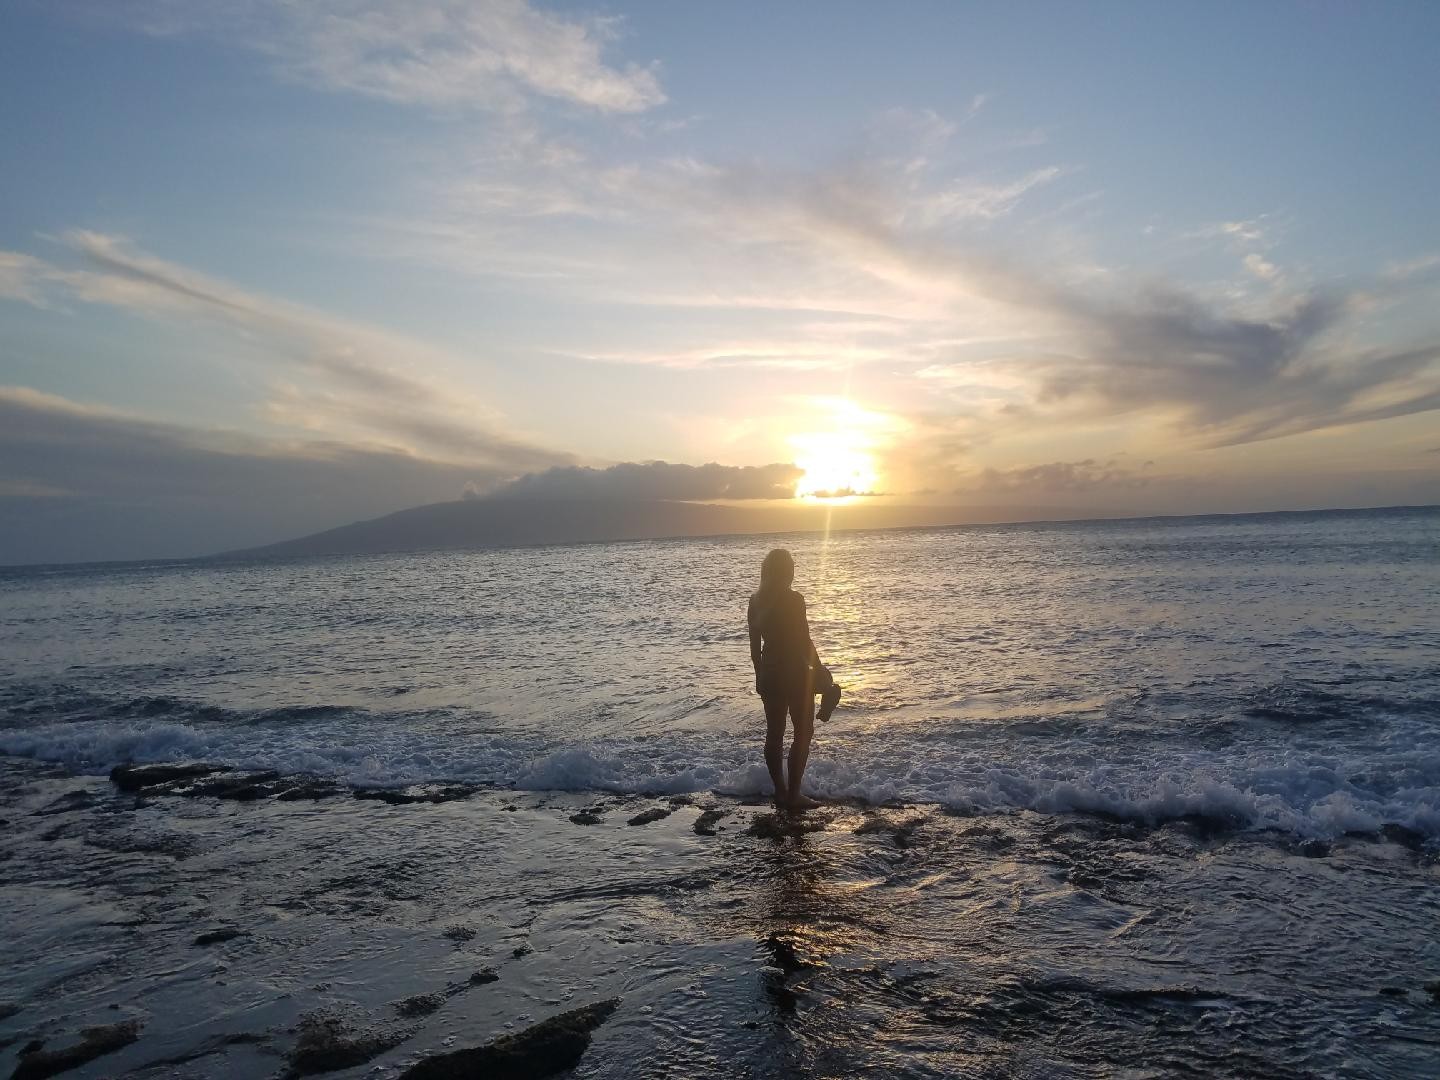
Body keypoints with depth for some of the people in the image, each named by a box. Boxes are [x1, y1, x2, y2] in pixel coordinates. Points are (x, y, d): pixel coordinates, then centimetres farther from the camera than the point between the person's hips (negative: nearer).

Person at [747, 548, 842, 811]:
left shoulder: (756, 601, 3)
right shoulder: (793, 600, -15)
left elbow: (754, 645, 8)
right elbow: (805, 643, -14)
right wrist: (820, 672, -3)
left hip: (769, 673, 6)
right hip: (795, 673, -6)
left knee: (774, 733, 12)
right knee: (803, 732, 5)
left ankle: (780, 792, 20)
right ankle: (793, 794, 5)